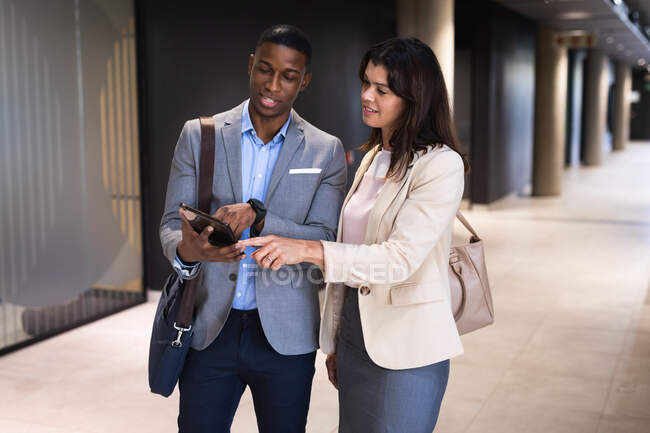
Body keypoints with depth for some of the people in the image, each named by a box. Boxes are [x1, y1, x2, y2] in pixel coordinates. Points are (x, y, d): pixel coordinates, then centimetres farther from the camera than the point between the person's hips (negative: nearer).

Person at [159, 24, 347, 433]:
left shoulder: (327, 151, 0)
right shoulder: (199, 135, 1)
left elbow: (325, 240, -7)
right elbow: (171, 223, -1)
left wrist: (258, 217, -24)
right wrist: (186, 249, -25)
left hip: (284, 334, 0)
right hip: (210, 327, 0)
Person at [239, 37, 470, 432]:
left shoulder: (441, 165, -14)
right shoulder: (373, 159, 11)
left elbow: (400, 258, -24)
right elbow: (349, 252, 11)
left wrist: (307, 249, -33)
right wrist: (334, 340, 13)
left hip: (407, 345, -7)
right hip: (355, 332, 7)